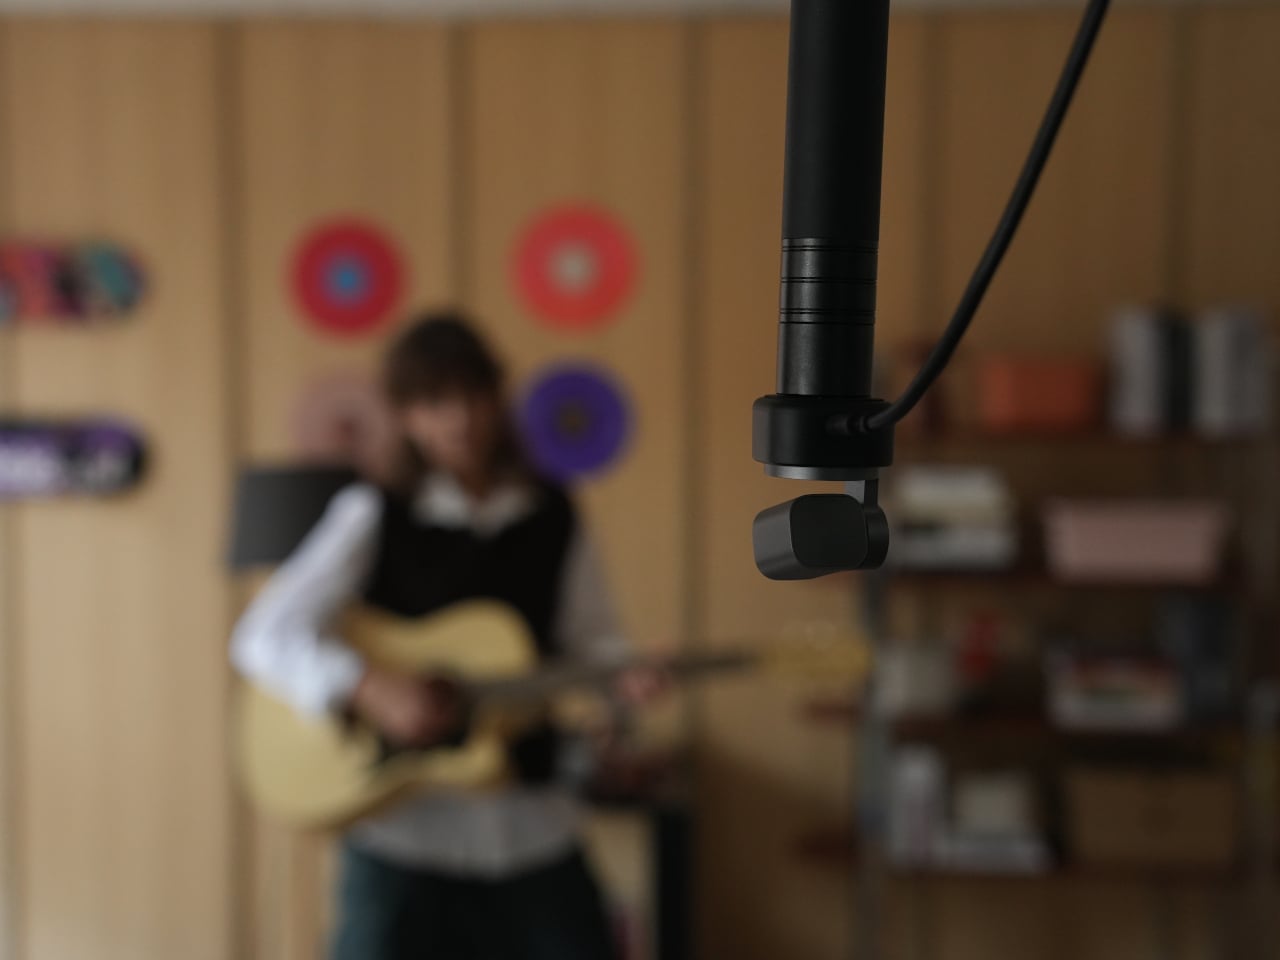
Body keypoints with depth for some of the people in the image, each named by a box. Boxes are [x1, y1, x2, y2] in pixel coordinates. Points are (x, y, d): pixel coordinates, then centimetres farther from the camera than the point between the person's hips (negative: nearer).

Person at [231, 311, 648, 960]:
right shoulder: (373, 515, -4)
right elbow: (263, 637, -9)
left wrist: (626, 675, -11)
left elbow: (588, 638, 11)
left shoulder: (553, 519, 5)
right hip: (403, 832, -2)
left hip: (531, 827, 3)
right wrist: (371, 690, -23)